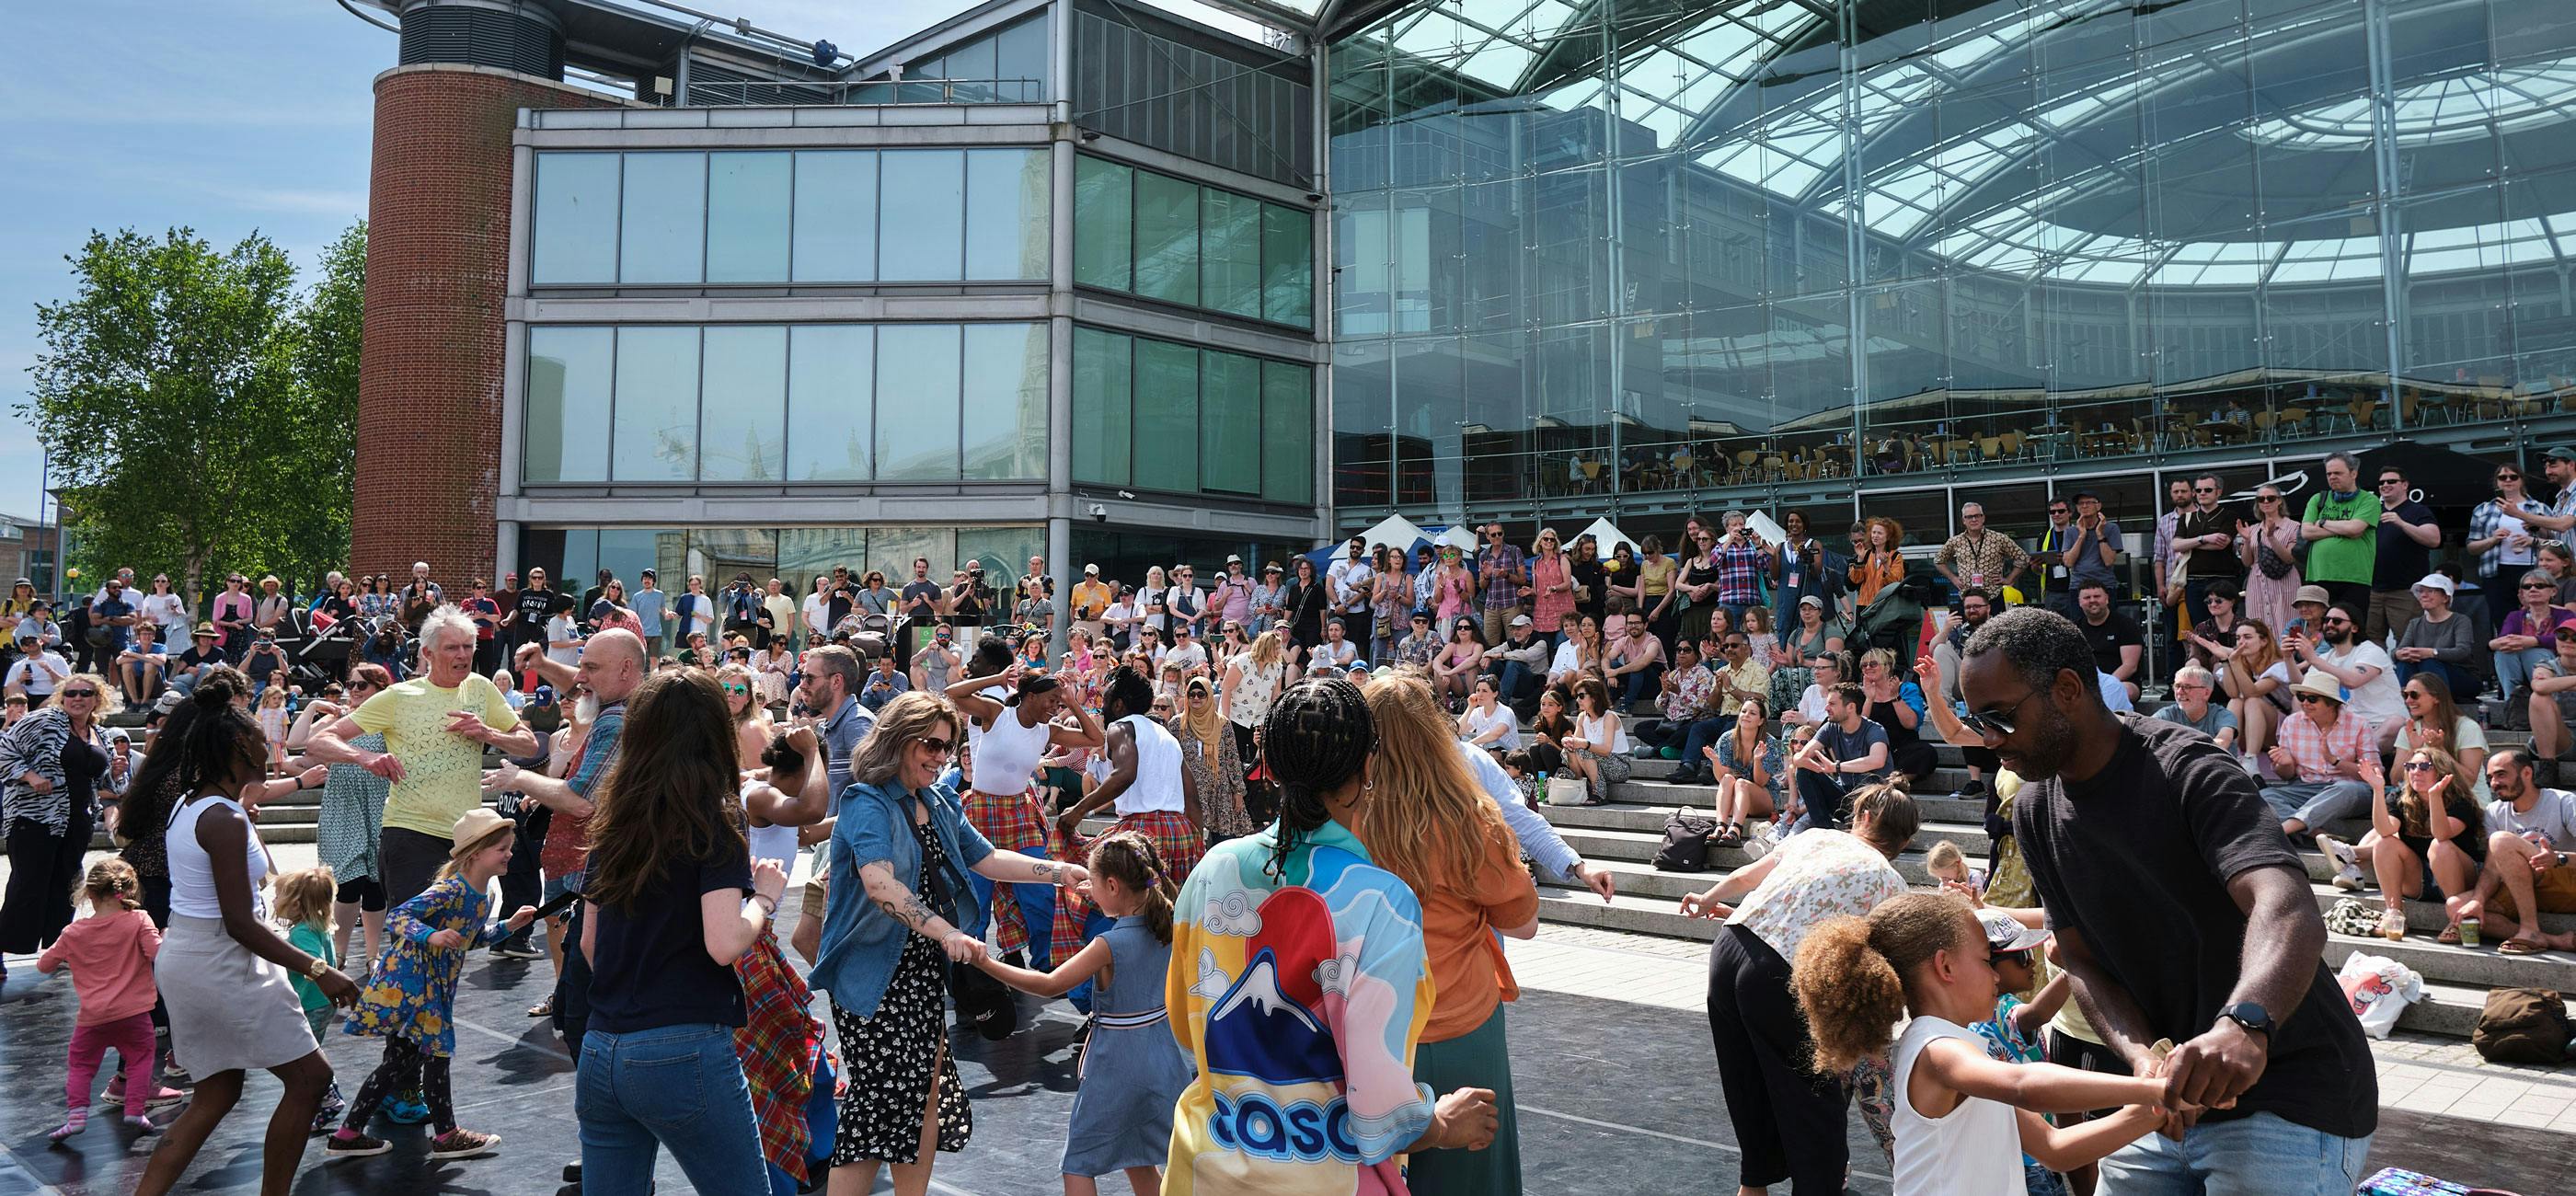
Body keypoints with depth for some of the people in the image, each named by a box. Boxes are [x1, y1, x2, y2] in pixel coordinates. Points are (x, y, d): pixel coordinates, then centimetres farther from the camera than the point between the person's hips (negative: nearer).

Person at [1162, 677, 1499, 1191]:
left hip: (1209, 1162, 4)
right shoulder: (1381, 903, -23)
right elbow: (1382, 1109, -21)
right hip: (1324, 1173, -4)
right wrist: (1445, 1125, -1)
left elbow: (1184, 1026, 6)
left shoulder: (1212, 870, -8)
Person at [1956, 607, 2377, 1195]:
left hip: (2288, 1101, -6)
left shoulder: (2187, 771, -20)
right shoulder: (2036, 813, 2)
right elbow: (2083, 962, 0)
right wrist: (2143, 1057, -19)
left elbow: (2291, 912, -35)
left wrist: (2245, 1024, -53)